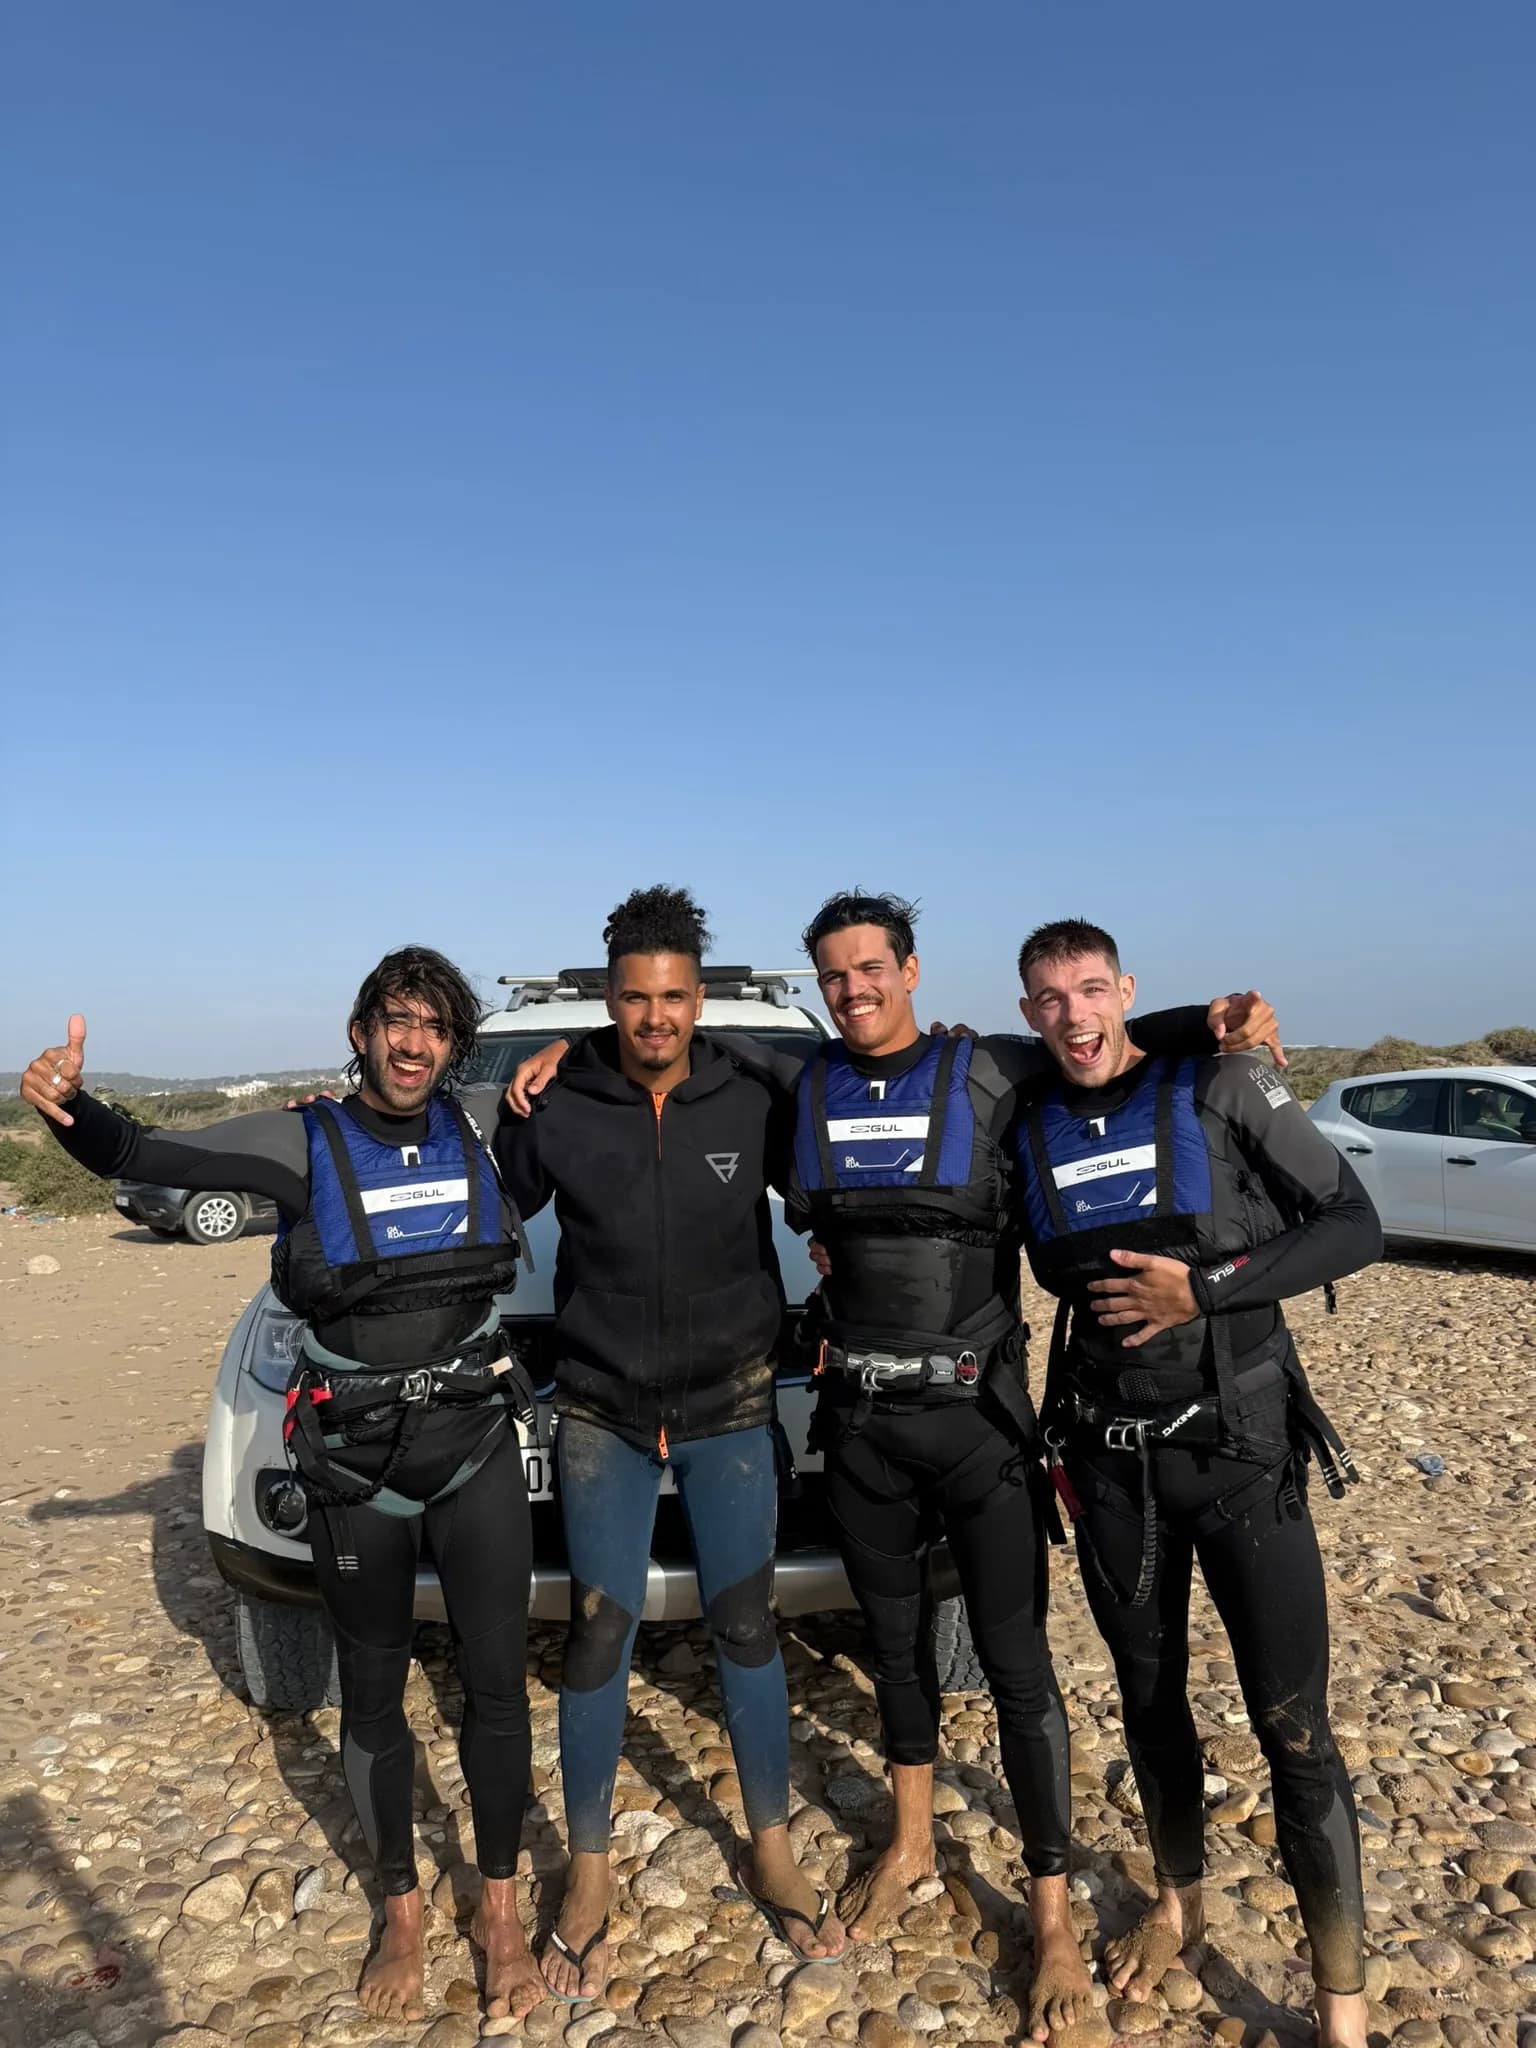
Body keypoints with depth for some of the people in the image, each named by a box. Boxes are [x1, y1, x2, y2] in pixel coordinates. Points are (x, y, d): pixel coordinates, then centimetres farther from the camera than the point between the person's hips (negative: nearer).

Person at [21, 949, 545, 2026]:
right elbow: (136, 1155, -8)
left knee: (498, 1684, 7)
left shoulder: (482, 1122, -2)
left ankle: (501, 1907, 30)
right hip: (354, 1462, 0)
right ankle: (402, 1910, 37)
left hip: (478, 1447, 1)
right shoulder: (302, 1142, -6)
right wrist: (70, 1103, -28)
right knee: (373, 1693, 15)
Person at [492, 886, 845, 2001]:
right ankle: (590, 1876, 27)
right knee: (599, 1639, 6)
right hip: (601, 1414, 0)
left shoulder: (752, 1105, -9)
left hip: (730, 1409, 1)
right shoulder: (557, 1114, -9)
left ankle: (772, 1855, 31)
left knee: (747, 1630, 10)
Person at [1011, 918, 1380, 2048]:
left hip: (1237, 1443, -3)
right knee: (1149, 1695, 18)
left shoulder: (1220, 1088, -9)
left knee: (1294, 1727, 0)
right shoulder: (1029, 1130, 2)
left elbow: (1354, 1226, -10)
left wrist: (1203, 1290, -18)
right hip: (1109, 1456, 3)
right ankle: (1179, 1902, 42)